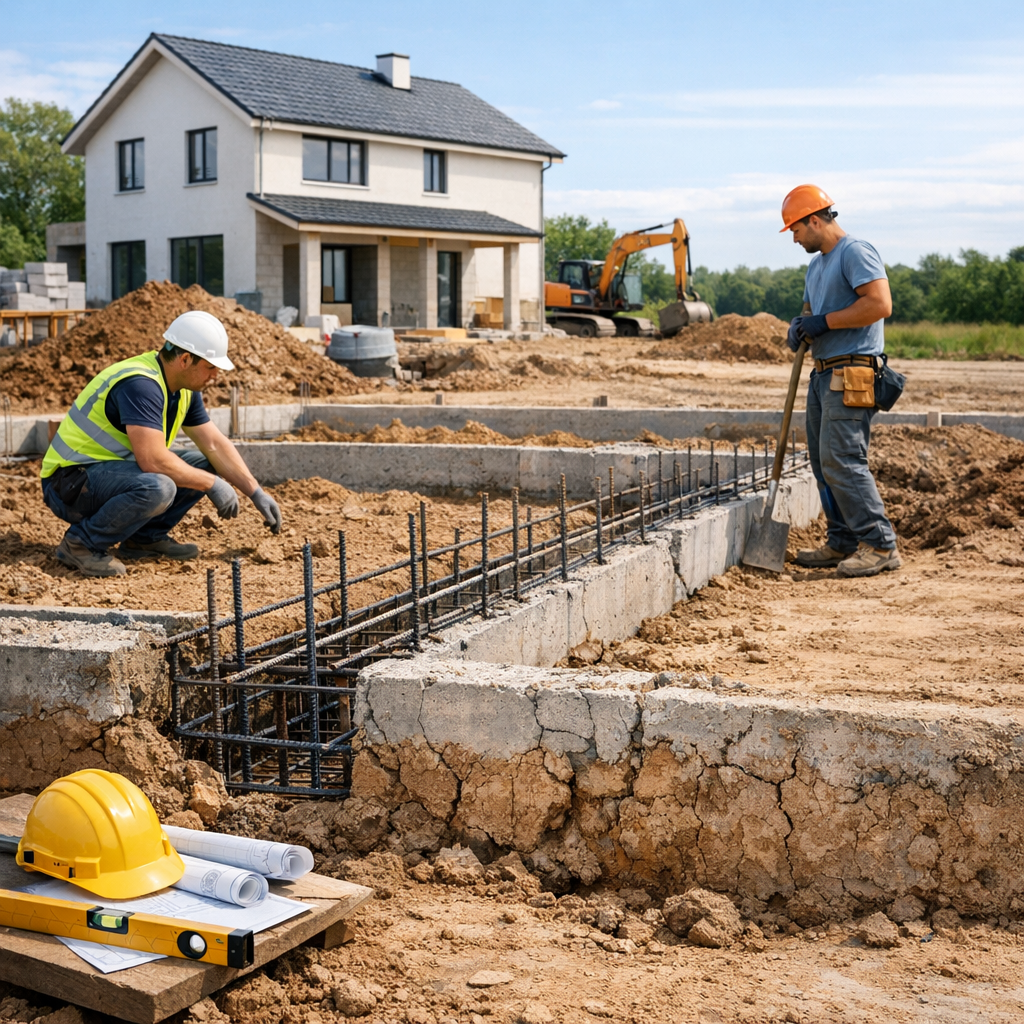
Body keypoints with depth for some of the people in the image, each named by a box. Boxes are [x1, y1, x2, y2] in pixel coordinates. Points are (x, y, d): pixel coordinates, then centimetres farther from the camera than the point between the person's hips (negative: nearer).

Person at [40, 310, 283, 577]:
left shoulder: (184, 389, 4)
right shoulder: (140, 384, -26)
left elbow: (215, 445, 10)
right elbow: (153, 460, -34)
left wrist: (256, 493, 3)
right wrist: (212, 484, -23)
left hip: (114, 470, 10)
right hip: (70, 482, -10)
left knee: (204, 465, 5)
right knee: (157, 488, -36)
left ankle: (144, 538, 9)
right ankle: (80, 543, -15)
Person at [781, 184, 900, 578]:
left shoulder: (856, 253, -10)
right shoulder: (817, 265, 21)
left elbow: (880, 304, -21)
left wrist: (824, 322, -18)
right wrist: (800, 325, 5)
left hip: (852, 373, -10)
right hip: (824, 374, 10)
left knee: (842, 460, -15)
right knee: (824, 462, 10)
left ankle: (880, 545, -11)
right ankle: (843, 542, 17)